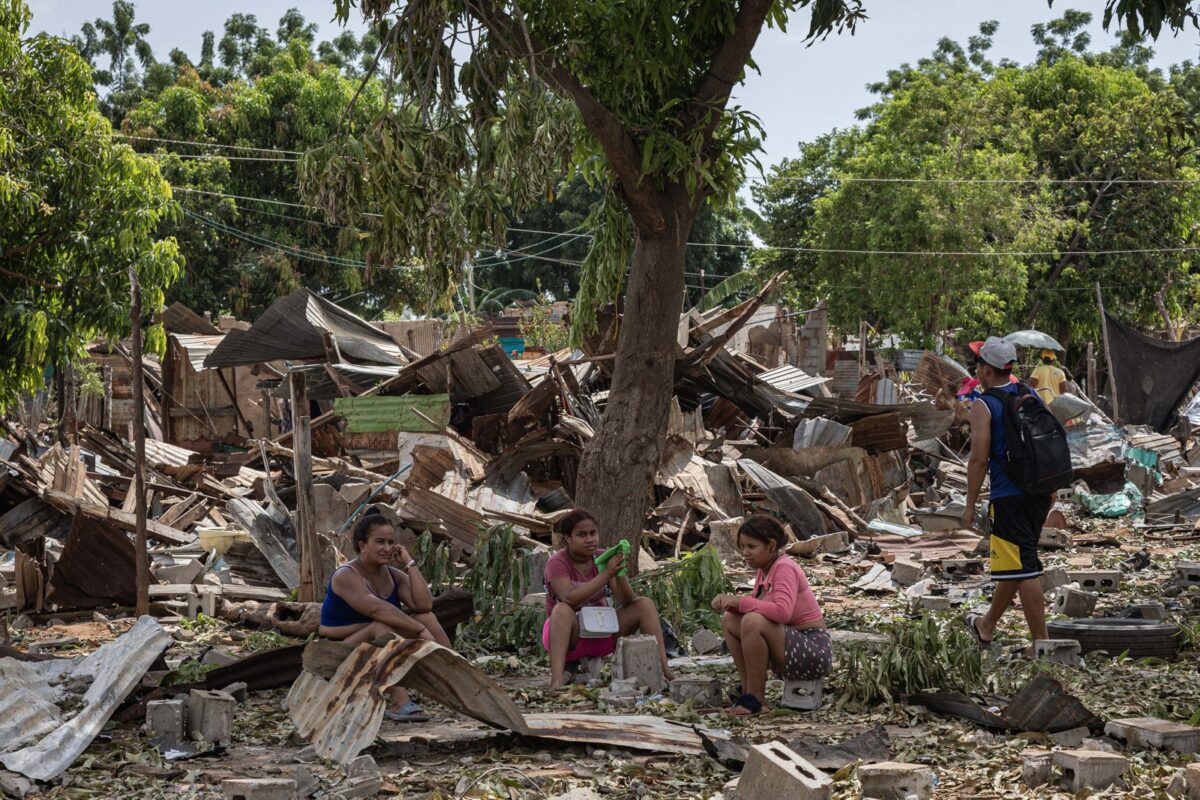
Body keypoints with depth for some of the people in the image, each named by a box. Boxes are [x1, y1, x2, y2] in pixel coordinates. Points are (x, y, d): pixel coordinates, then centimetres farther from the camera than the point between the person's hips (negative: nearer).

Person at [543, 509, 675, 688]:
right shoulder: (557, 563, -14)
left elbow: (626, 602, -9)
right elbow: (570, 599, -33)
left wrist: (620, 573, -27)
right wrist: (606, 574, -35)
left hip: (600, 636, 5)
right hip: (569, 637, -5)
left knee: (645, 604, -10)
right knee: (563, 610, -37)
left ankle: (663, 670, -19)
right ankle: (557, 680, -50)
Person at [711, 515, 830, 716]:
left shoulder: (785, 568, -16)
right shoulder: (764, 570, 12)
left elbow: (782, 611, -32)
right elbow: (756, 606, 13)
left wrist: (740, 601, -24)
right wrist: (729, 602, -6)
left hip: (815, 652, -10)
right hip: (791, 645, 10)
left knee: (753, 622, -30)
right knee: (729, 621, 8)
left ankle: (754, 698, -18)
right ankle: (748, 690, 3)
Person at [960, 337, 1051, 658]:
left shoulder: (983, 407, -10)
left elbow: (979, 460, -14)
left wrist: (970, 505, -7)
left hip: (1009, 497, -8)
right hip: (1041, 492, 8)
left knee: (1022, 568, -5)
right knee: (1017, 562, 19)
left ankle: (1042, 643, -5)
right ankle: (987, 626, 37)